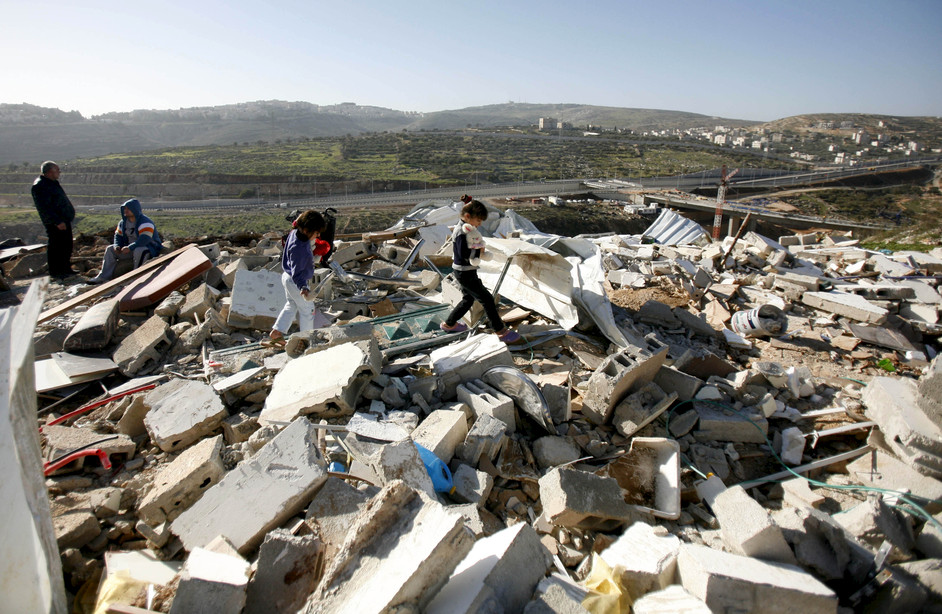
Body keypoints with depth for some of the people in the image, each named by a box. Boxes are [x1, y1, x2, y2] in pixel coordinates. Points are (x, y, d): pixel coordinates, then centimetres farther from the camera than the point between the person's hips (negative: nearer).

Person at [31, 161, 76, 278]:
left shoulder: (52, 183, 16)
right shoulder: (40, 186, -16)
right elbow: (45, 207, -22)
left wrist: (68, 217, 22)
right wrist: (57, 221, -25)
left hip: (64, 220, 10)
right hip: (55, 224, -10)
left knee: (67, 245, 17)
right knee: (56, 246, -4)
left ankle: (65, 268, 28)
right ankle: (55, 272, 3)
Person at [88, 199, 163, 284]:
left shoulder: (145, 222, -21)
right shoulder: (123, 222, 7)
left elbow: (145, 239, -34)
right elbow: (118, 235, 16)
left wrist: (130, 248, -35)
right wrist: (117, 246, -6)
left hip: (150, 248, -9)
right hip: (132, 248, 9)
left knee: (139, 251, -42)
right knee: (110, 249, 3)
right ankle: (103, 277, 0)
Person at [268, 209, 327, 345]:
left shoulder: (294, 233, -6)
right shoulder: (299, 248, -35)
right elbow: (297, 272, -36)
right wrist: (303, 287, -47)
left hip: (287, 277, 10)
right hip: (295, 282, -10)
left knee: (290, 306, 26)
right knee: (307, 310, 8)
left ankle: (276, 333, 30)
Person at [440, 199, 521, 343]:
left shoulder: (469, 229, 9)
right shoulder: (461, 233, -22)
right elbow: (464, 255, -28)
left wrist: (479, 248, -9)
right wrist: (479, 250, -15)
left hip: (467, 272, 10)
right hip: (465, 273, -10)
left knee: (468, 299, 23)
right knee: (487, 299, -5)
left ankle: (449, 324, 35)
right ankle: (501, 331, 3)